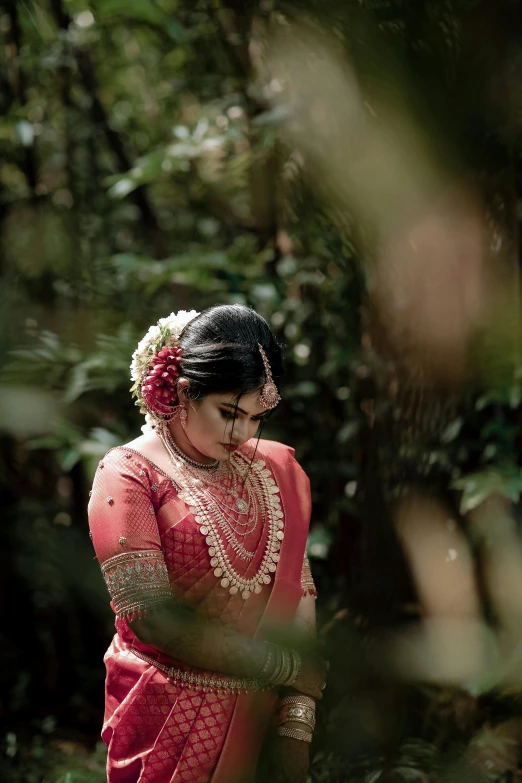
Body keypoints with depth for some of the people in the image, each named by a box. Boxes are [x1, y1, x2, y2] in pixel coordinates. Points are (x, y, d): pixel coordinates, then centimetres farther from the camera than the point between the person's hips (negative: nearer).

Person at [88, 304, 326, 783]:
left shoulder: (276, 470, 3)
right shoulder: (129, 474, -11)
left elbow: (298, 593, -4)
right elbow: (151, 617, -19)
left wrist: (296, 728, -14)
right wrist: (290, 667, -16)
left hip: (258, 715, 4)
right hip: (168, 720, -4)